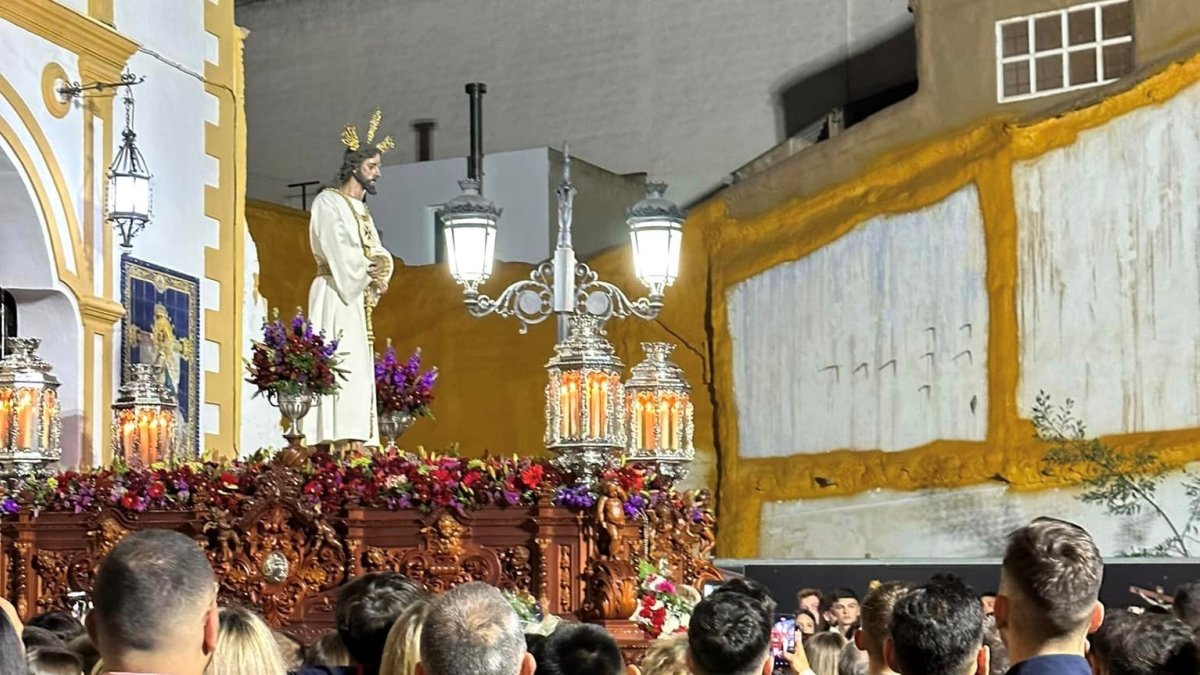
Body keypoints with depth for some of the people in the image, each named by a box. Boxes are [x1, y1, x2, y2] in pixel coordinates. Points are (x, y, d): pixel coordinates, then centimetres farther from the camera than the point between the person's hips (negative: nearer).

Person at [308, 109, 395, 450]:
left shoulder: (363, 211, 21)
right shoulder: (328, 202, -3)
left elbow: (379, 253, 13)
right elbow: (339, 252, -16)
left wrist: (380, 270, -7)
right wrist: (368, 272, -7)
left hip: (358, 298, 9)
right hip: (335, 295, -8)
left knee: (358, 370, 1)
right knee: (340, 364, -16)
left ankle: (356, 441, -2)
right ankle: (343, 439, -22)